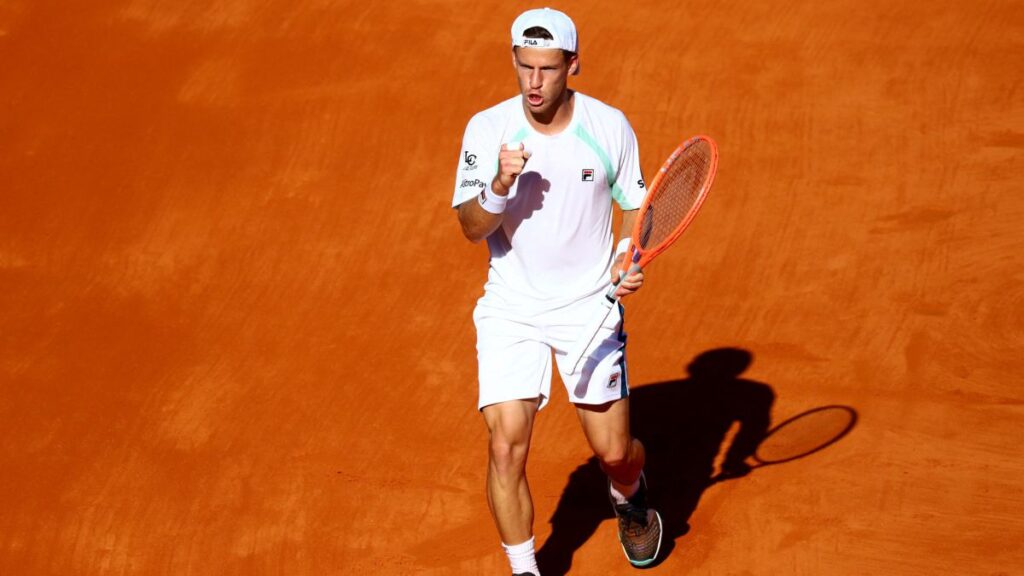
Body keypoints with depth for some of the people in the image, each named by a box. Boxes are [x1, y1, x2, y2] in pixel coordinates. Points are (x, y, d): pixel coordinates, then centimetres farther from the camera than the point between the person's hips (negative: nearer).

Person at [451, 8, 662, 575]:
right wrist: (500, 185, -28)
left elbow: (634, 205, 7)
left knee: (614, 452, 4)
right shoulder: (487, 128, -9)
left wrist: (629, 257, -12)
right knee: (506, 446, -13)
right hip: (511, 310, 0)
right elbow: (472, 229, -9)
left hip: (590, 307, 1)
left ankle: (629, 497, 42)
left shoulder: (610, 126, -7)